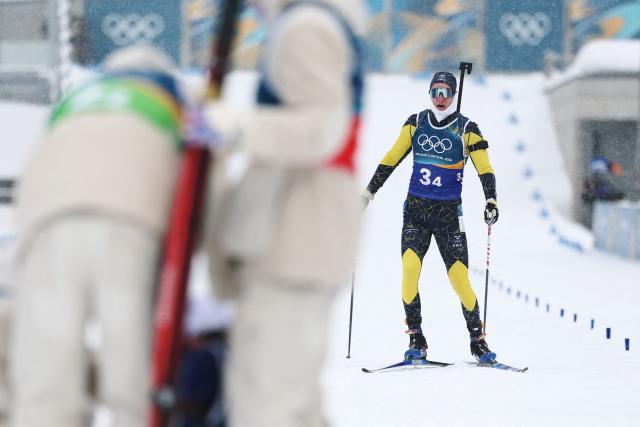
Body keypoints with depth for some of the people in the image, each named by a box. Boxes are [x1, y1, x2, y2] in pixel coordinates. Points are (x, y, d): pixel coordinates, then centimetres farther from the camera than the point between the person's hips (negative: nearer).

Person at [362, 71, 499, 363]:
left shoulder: (466, 129, 1)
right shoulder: (416, 123, 8)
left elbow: (485, 169, -4)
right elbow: (390, 160, 12)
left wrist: (491, 201, -19)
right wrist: (368, 193, 10)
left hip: (449, 212, -1)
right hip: (415, 208, 2)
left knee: (459, 277, -8)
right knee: (410, 266, -19)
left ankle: (478, 341, 8)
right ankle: (416, 340, -11)